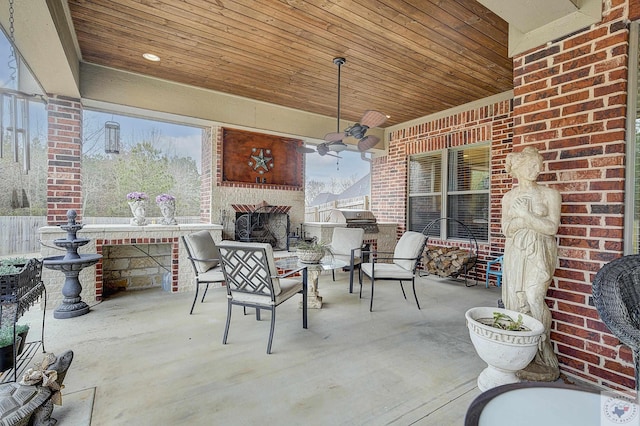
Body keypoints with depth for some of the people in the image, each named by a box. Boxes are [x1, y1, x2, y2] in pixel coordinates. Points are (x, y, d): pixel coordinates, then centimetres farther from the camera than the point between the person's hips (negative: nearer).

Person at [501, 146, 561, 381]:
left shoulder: (550, 194, 3)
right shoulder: (509, 197, 10)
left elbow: (552, 228, -5)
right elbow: (506, 230, 4)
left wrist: (525, 215, -13)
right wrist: (527, 216, -11)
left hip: (539, 253, -2)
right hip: (515, 253, 3)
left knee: (533, 297, -14)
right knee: (515, 298, 1)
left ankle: (540, 357, 3)